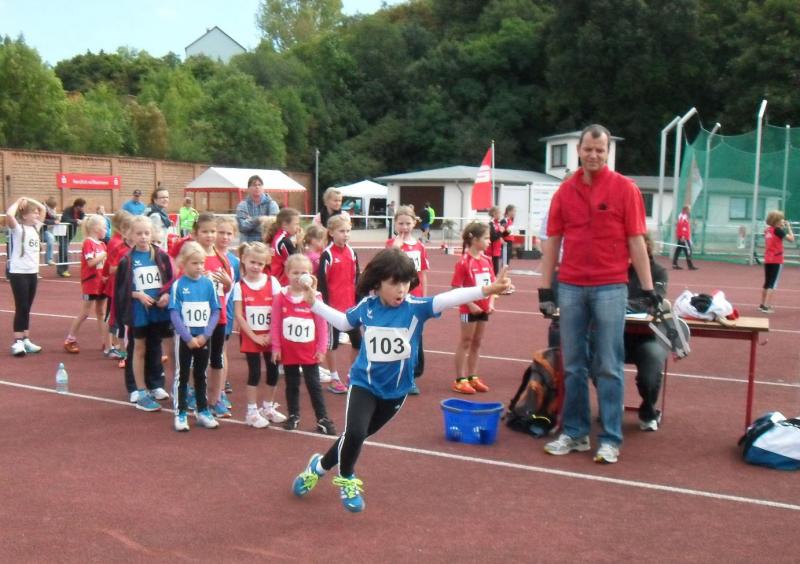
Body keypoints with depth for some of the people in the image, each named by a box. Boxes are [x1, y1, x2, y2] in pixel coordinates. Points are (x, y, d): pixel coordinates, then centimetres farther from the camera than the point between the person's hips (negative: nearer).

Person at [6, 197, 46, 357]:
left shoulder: (35, 227, 10)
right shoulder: (17, 228, -9)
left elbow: (43, 209, 21)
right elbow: (9, 214, -29)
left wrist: (28, 200, 7)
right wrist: (19, 202, -13)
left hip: (32, 272, 7)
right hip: (18, 273, -7)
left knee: (27, 308, 12)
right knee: (21, 308, -5)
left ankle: (26, 340, 18)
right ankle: (17, 342, 0)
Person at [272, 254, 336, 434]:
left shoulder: (315, 297, -7)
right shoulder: (280, 297, -5)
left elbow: (322, 325, -4)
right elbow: (276, 324, -1)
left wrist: (321, 349, -5)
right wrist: (276, 348, -2)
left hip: (310, 351, -1)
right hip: (288, 350, 1)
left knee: (314, 385, 5)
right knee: (292, 385, 15)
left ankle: (323, 419, 10)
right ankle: (293, 416, 27)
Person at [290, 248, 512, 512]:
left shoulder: (416, 307, -17)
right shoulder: (366, 307, -10)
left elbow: (448, 299, -33)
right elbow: (343, 322, 12)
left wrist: (486, 290, -46)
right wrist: (314, 303, 9)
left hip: (396, 389, 1)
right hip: (364, 383, -1)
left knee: (357, 436, 16)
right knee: (354, 433, -20)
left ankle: (319, 466, 44)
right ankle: (347, 480, 11)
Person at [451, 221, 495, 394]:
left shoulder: (487, 260, 6)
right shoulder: (464, 262, -15)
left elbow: (491, 284, 11)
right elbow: (457, 288, -16)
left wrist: (491, 303, -1)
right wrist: (470, 305, -19)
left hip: (484, 308, 7)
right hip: (469, 309, -7)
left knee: (477, 343, 14)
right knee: (465, 343, 2)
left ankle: (473, 377, 24)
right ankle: (460, 380, 9)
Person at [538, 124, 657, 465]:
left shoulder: (625, 189, -1)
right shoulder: (565, 191, 7)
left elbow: (636, 241, -2)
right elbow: (552, 242, 9)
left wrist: (648, 288, -6)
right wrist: (545, 288, 5)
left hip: (610, 288, -3)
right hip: (570, 287, 3)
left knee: (608, 368, 1)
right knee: (573, 365, 9)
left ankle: (610, 439, 9)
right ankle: (575, 433, 19)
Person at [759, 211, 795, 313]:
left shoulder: (767, 230, 7)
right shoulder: (778, 230, -13)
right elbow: (791, 239, -12)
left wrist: (782, 227, 13)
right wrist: (788, 227, -1)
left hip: (767, 260, 7)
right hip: (776, 260, -7)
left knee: (767, 282, 17)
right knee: (773, 283, -4)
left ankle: (762, 305, 24)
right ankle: (766, 306, -9)